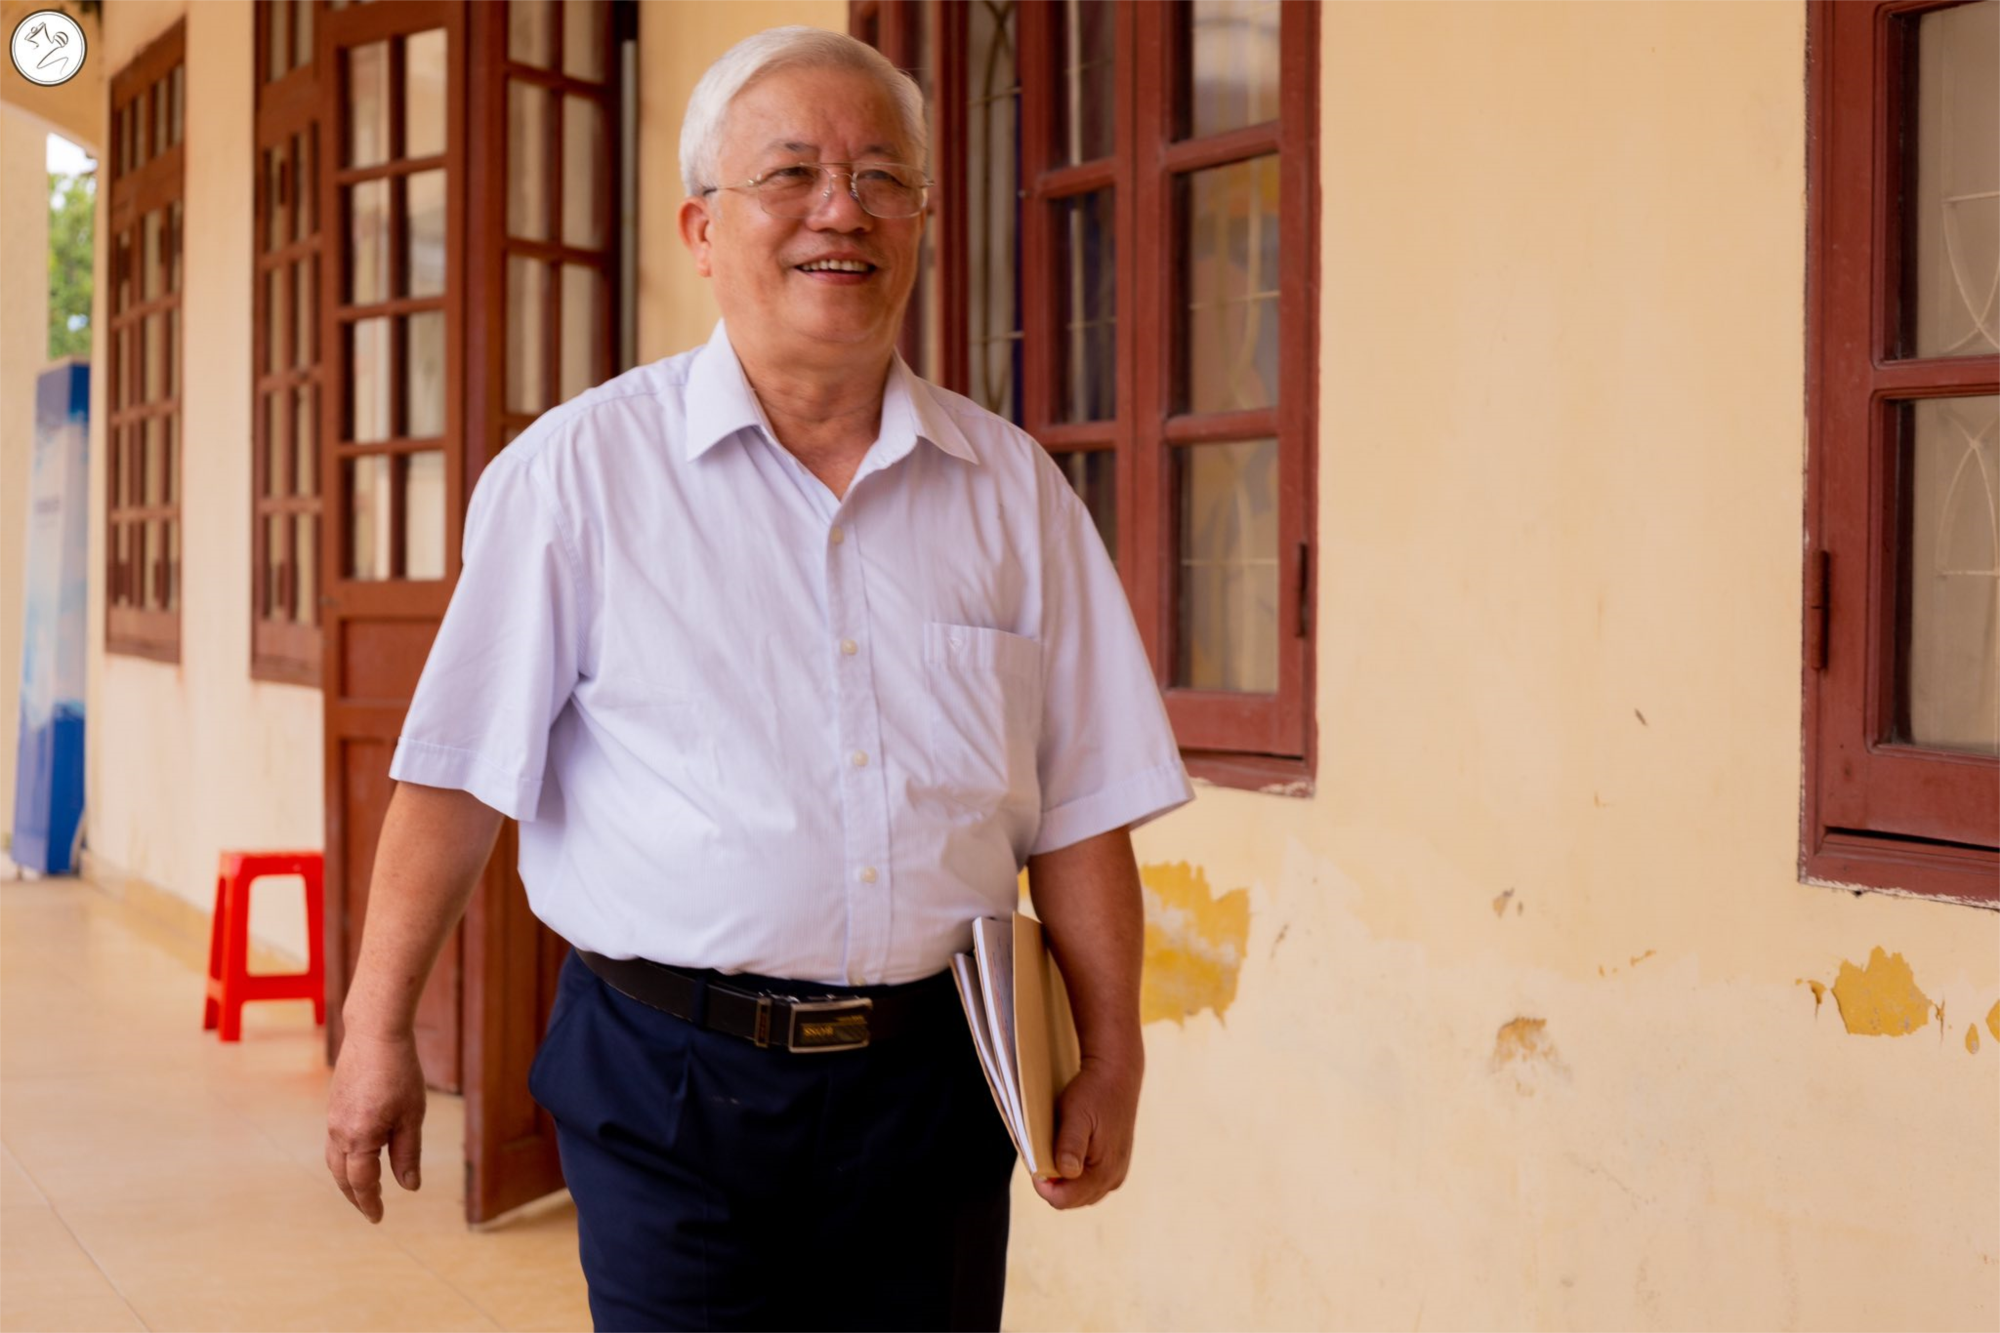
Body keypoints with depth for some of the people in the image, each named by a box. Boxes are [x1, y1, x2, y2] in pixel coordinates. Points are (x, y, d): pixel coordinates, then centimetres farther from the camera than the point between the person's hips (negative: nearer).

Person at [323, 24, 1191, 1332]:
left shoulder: (1012, 488, 6)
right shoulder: (581, 468, -2)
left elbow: (1080, 805, 8)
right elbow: (463, 772, -3)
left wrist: (1111, 1058, 5)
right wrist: (380, 1029, -4)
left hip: (932, 1073, 3)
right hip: (672, 1075, -3)